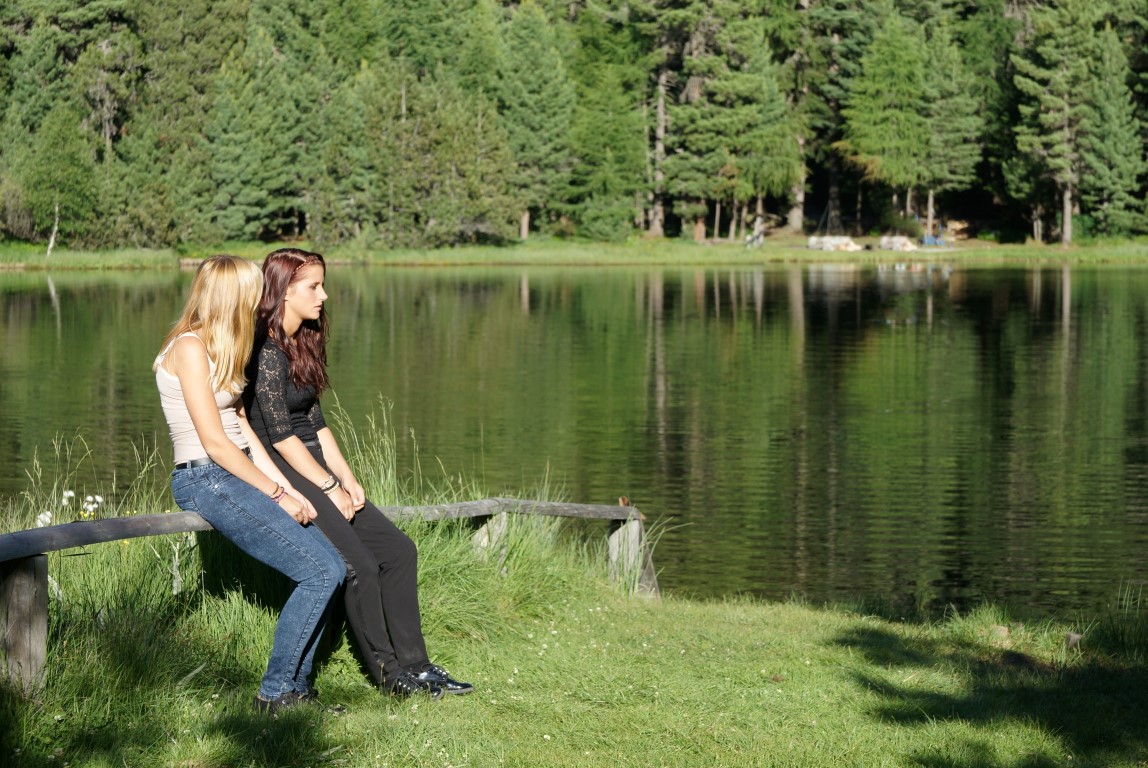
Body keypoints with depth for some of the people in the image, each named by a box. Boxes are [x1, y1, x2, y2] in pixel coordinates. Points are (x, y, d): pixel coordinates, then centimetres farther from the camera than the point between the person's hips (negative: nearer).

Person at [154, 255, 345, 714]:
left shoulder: (217, 349, 18)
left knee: (330, 566, -4)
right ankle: (275, 693, -9)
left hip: (237, 477, 9)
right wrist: (277, 495, -10)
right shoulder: (189, 348, -12)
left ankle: (296, 686, 2)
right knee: (320, 572, -17)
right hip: (206, 482, -9)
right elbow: (214, 442, -16)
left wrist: (286, 488, 4)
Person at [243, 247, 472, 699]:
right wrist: (330, 487, -13)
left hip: (315, 471, 10)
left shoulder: (301, 345, 15)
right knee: (358, 564, -19)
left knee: (398, 549, -1)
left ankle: (412, 663, 0)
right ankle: (388, 672, -5)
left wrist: (347, 479, 6)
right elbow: (279, 434, -17)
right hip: (282, 476, -10)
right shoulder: (265, 351, -14)